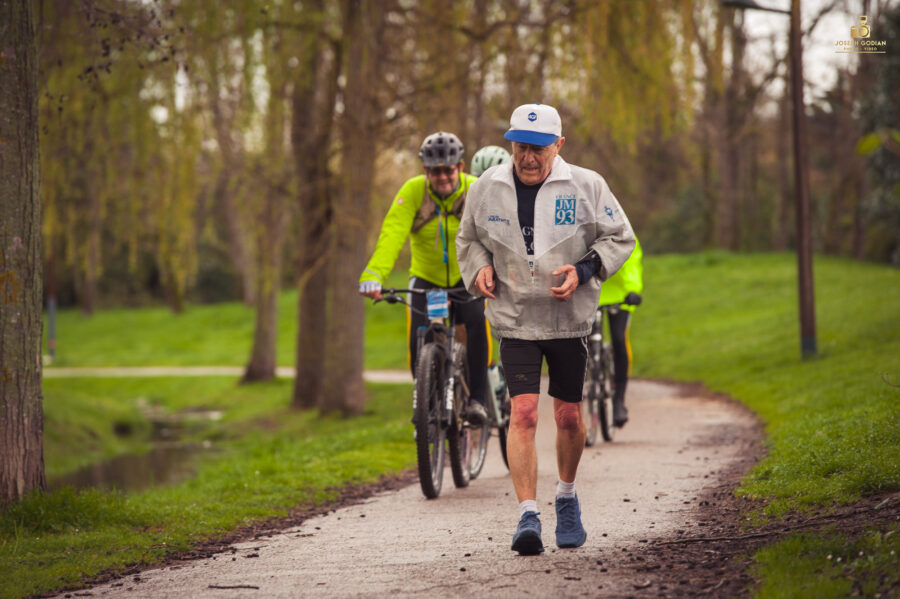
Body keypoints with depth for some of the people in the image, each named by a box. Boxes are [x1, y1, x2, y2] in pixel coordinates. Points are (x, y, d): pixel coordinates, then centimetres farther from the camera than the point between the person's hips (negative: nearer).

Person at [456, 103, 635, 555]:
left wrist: (584, 271, -13)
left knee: (568, 416, 9)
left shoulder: (586, 187, -6)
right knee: (522, 413, -14)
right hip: (514, 319, 0)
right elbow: (469, 240, 16)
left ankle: (567, 497, 34)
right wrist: (479, 269, -5)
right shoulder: (487, 189, 0)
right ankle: (527, 516, -15)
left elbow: (619, 238, 2)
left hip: (569, 319, 0)